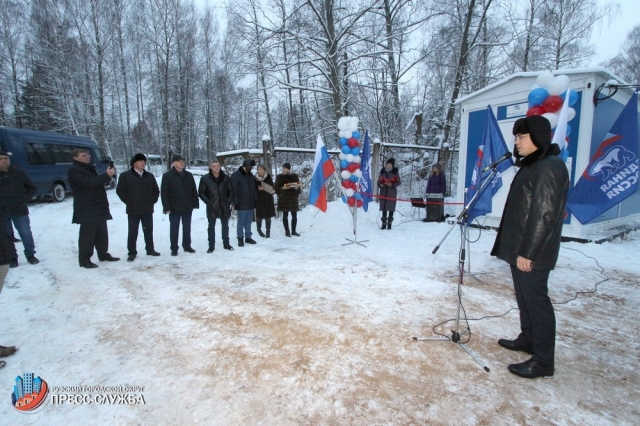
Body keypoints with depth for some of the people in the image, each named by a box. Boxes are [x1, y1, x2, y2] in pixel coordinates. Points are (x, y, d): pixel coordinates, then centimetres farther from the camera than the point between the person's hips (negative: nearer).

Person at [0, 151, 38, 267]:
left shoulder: (19, 173, 3)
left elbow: (32, 188, 11)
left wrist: (25, 199, -2)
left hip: (19, 209, 0)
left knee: (26, 233, 4)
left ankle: (30, 255, 19)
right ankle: (12, 258, 20)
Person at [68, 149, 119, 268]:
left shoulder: (89, 168, 20)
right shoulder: (74, 170, -10)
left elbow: (96, 182, 25)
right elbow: (89, 183, -25)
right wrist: (107, 175, -28)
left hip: (98, 207, 9)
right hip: (86, 210, -9)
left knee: (102, 233, 14)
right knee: (87, 234, -6)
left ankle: (103, 254, 25)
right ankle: (84, 260, 0)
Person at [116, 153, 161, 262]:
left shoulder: (150, 176, 9)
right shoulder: (125, 175, -3)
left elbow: (156, 190, 15)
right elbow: (120, 190, -3)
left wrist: (152, 200, 4)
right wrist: (129, 201, -8)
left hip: (148, 209, 4)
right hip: (133, 210, -3)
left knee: (148, 230, 12)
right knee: (133, 232, 2)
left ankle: (150, 249, 23)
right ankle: (132, 252, 11)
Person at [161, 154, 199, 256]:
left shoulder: (188, 175, 7)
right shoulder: (167, 176, -5)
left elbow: (194, 191, 9)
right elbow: (164, 193, -8)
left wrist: (195, 204, 3)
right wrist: (166, 207, -13)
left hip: (187, 207, 4)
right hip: (174, 207, -3)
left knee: (187, 228, 12)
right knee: (174, 228, 5)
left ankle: (187, 246, 24)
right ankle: (174, 248, 15)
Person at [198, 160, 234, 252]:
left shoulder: (226, 178, 0)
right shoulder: (205, 178, -5)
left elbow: (231, 191, 7)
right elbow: (201, 192, -2)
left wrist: (229, 201, -3)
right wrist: (208, 202, -9)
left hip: (224, 206, 2)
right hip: (212, 207, -1)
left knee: (225, 225, 12)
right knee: (211, 226, 7)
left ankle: (226, 244, 25)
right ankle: (211, 246, 15)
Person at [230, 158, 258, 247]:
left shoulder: (250, 175, 12)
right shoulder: (235, 175, -10)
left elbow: (254, 188, 18)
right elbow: (234, 190, -12)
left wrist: (255, 199, 12)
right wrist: (236, 202, -15)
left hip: (251, 203, 6)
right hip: (241, 204, -6)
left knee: (248, 222, 13)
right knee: (241, 222, 1)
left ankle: (248, 237, 22)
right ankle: (240, 238, 11)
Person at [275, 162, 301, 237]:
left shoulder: (294, 176, 8)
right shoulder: (279, 177, 3)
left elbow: (298, 185, 13)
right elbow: (277, 188, 1)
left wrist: (296, 187, -9)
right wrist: (283, 188, -17)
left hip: (293, 198, 2)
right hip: (283, 199, -2)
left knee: (294, 215, 3)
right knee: (285, 215, 2)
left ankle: (293, 231, 14)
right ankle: (287, 231, 11)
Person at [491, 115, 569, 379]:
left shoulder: (549, 168, -16)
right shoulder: (532, 165, 16)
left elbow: (544, 215, -22)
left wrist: (527, 252, -22)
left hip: (532, 253, -10)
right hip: (519, 248, 10)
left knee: (536, 300, -2)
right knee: (524, 297, 19)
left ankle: (543, 360, 9)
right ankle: (528, 339, 35)